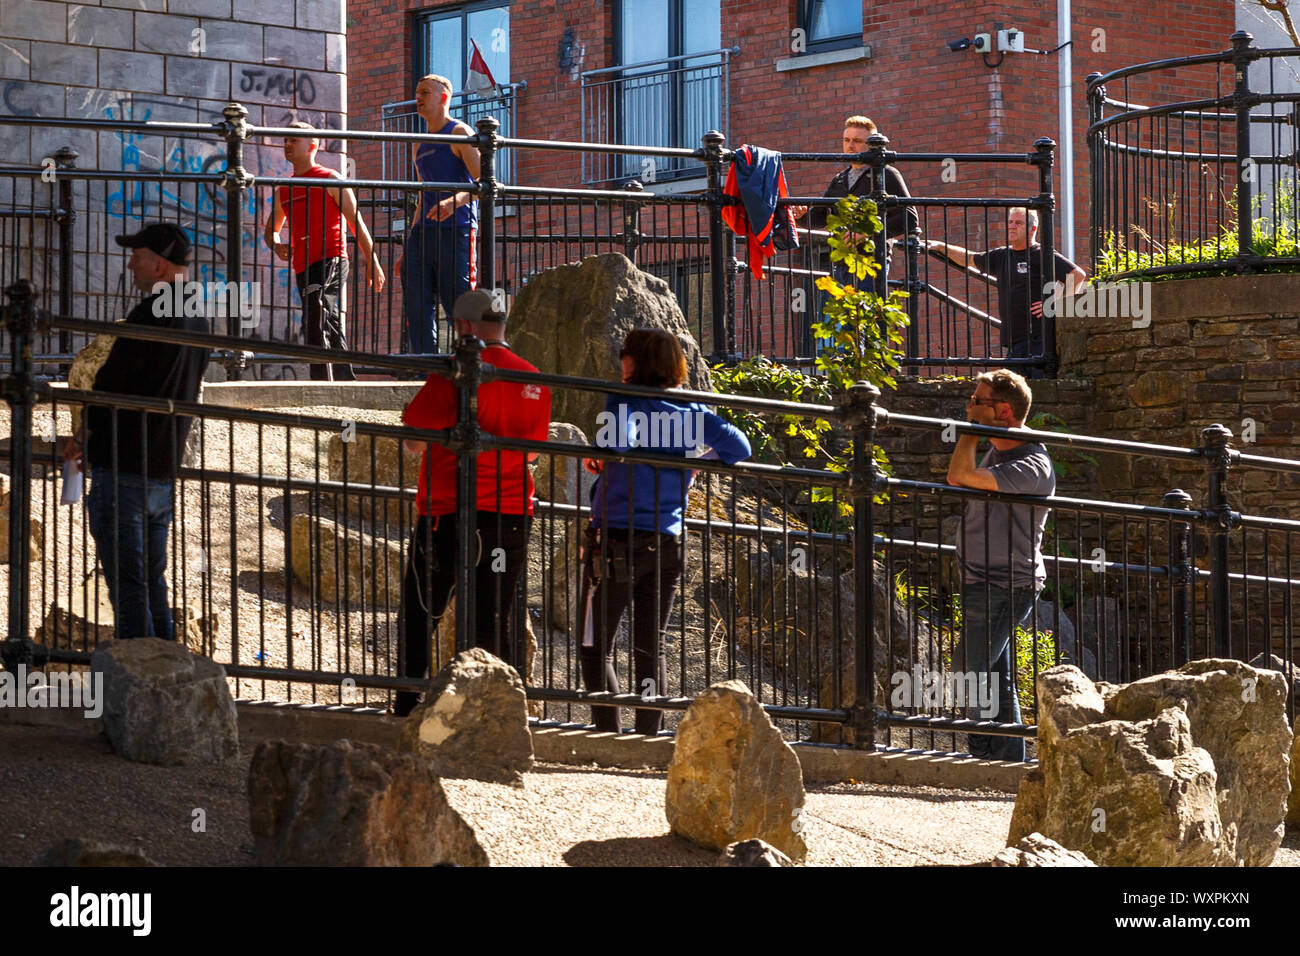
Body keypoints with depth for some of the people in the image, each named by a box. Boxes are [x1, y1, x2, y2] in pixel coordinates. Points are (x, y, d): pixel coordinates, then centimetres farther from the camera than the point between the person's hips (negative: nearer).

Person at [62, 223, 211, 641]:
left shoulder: (150, 315, -16)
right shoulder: (196, 320, 11)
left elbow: (110, 384, -14)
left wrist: (83, 438, 4)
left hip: (124, 470, -8)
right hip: (166, 473, 8)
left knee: (126, 584, -4)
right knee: (153, 582, 15)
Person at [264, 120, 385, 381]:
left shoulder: (330, 179, 1)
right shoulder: (284, 190, 18)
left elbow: (356, 222, 0)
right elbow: (271, 229, 30)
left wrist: (373, 262, -5)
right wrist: (276, 245, 4)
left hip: (330, 260, -7)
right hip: (303, 267, 7)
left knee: (316, 325, -22)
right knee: (332, 331, 10)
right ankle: (347, 383, 16)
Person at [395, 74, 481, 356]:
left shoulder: (459, 133, 1)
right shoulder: (419, 146, 24)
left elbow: (482, 181, -10)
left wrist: (455, 201, -29)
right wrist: (408, 251, 23)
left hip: (455, 230, -8)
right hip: (422, 236, 8)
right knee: (418, 312, 0)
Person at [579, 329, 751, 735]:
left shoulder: (624, 402, -9)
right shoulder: (691, 410, 6)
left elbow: (619, 441, -29)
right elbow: (739, 447, 4)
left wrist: (598, 457, -9)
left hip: (618, 538, -5)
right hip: (668, 542, 5)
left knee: (596, 647, 1)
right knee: (651, 648, 12)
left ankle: (608, 734, -8)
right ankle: (649, 736, 10)